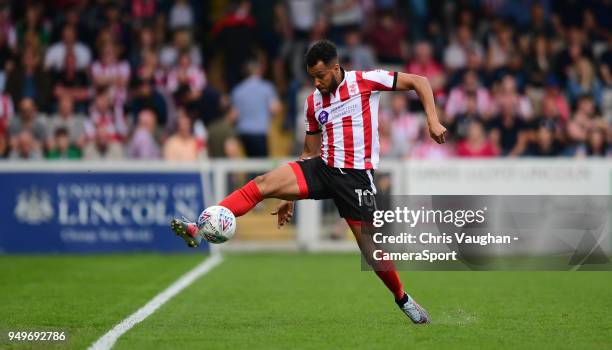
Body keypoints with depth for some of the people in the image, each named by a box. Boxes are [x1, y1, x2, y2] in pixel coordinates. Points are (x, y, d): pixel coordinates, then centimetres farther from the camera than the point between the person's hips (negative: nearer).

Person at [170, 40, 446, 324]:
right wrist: (291, 198, 16)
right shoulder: (313, 102, 10)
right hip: (322, 167, 4)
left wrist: (433, 121, -12)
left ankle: (403, 300, 19)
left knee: (369, 246, -7)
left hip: (356, 175, -4)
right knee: (263, 184, -16)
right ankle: (199, 230, -25)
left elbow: (418, 81, 0)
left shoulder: (366, 81, -5)